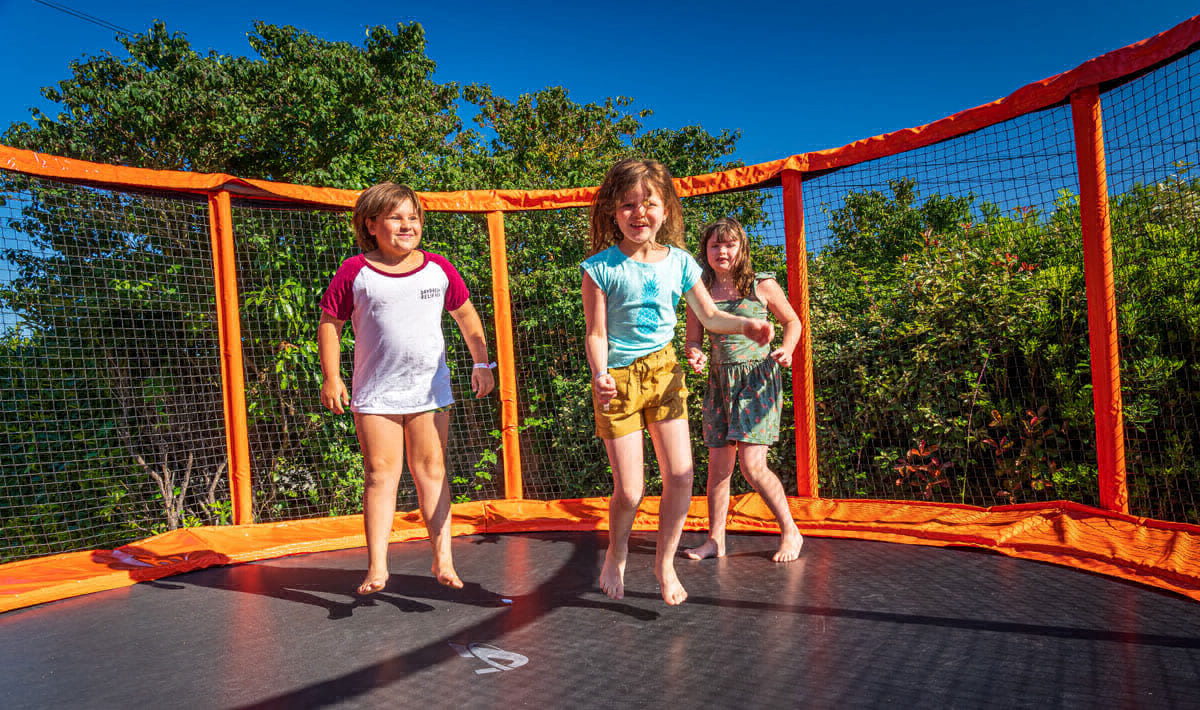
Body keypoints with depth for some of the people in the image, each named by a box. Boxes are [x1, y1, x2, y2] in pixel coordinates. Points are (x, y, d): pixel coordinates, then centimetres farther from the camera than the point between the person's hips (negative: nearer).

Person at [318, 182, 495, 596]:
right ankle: (377, 566, 9)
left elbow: (466, 316, 15)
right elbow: (330, 323, 3)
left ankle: (442, 557, 12)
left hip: (430, 387, 2)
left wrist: (481, 364, 11)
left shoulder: (438, 268, 5)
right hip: (375, 391, -1)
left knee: (431, 469, 5)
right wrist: (331, 378, -4)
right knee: (380, 473, 1)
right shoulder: (355, 272, -2)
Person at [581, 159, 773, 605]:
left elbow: (709, 316, 9)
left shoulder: (679, 261, 1)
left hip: (663, 369, 3)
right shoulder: (601, 267, -10)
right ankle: (617, 555, 30)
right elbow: (596, 333, -10)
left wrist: (746, 326, -10)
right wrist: (600, 375, -28)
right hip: (618, 378, -3)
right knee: (629, 490, -3)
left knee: (680, 475, -4)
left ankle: (665, 562, 21)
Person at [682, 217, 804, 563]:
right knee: (718, 465, 5)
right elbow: (692, 340, 9)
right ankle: (715, 540, 18)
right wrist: (695, 355, -13)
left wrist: (786, 350, -10)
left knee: (752, 464, -11)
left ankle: (791, 532, 9)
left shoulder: (762, 286, -3)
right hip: (719, 381, 4)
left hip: (757, 378, -4)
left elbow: (792, 321, 9)